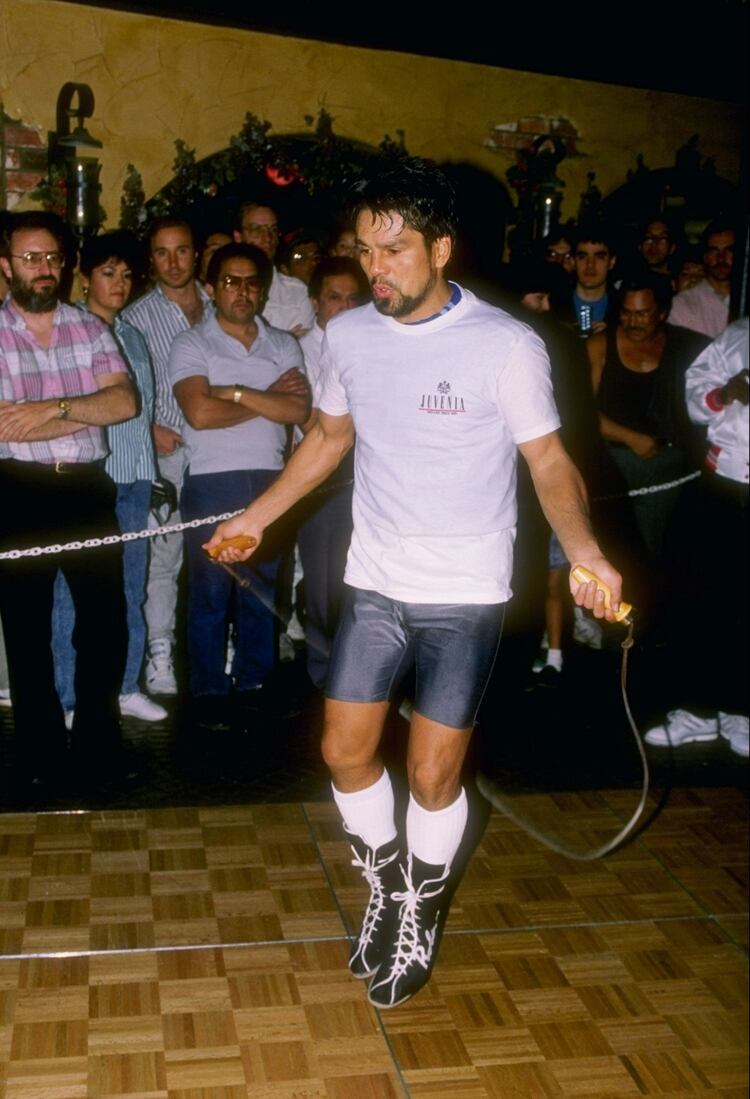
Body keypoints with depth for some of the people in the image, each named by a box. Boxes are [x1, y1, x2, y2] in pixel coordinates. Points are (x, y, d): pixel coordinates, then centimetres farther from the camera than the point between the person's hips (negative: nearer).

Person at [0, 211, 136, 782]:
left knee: (106, 617, 5)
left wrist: (54, 407, -18)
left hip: (88, 489, 2)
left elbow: (126, 400, -6)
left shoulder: (91, 328, 7)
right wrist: (90, 411, -11)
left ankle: (100, 734, 23)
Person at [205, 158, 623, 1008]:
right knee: (346, 750, 8)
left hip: (465, 593, -4)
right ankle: (385, 888, 36)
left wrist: (583, 550, -28)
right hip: (375, 583, 4)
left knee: (433, 776, 2)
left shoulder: (507, 347, -14)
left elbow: (549, 462, -11)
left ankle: (421, 915, 31)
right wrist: (257, 516, 15)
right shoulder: (346, 335, 0)